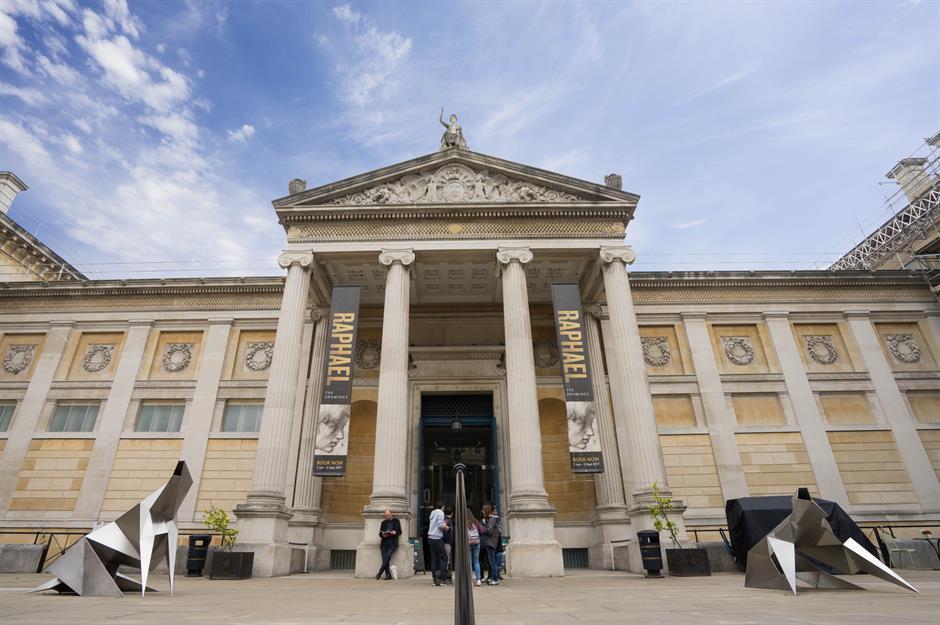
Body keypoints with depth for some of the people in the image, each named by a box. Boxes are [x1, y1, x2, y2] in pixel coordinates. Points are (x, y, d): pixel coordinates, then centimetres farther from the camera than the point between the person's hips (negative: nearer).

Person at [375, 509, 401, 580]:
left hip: (392, 543, -3)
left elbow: (400, 532, 8)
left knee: (387, 557, -20)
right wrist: (383, 535, -6)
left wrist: (395, 533, -13)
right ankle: (388, 575, -8)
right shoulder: (383, 522, 18)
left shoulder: (396, 521, 10)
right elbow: (380, 533, 16)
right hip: (384, 543, 3)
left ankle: (379, 573, -18)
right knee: (384, 559, -11)